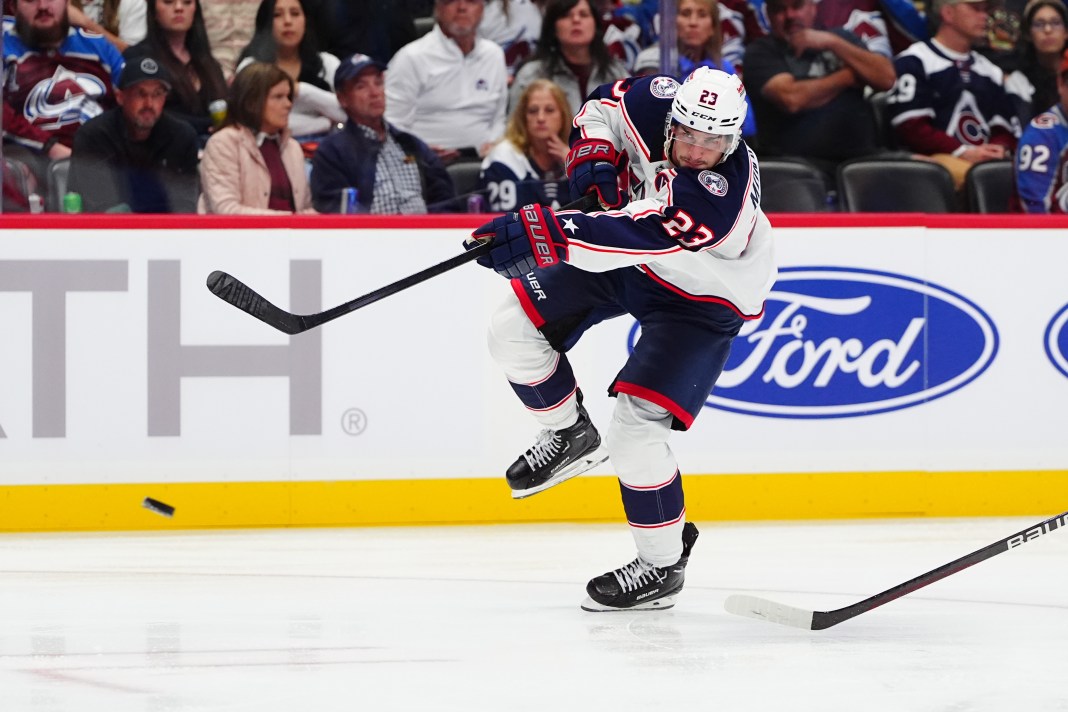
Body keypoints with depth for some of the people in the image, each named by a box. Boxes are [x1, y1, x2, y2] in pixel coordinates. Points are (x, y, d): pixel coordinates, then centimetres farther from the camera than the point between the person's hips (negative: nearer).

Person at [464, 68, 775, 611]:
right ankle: (570, 435, 23)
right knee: (514, 328, -3)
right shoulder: (657, 103, -22)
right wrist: (593, 156, -17)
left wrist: (541, 233, -59)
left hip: (699, 301, -7)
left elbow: (637, 236, -52)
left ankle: (663, 565, 3)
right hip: (631, 264, 7)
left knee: (635, 430, -16)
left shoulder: (722, 192, -41)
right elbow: (605, 105, 2)